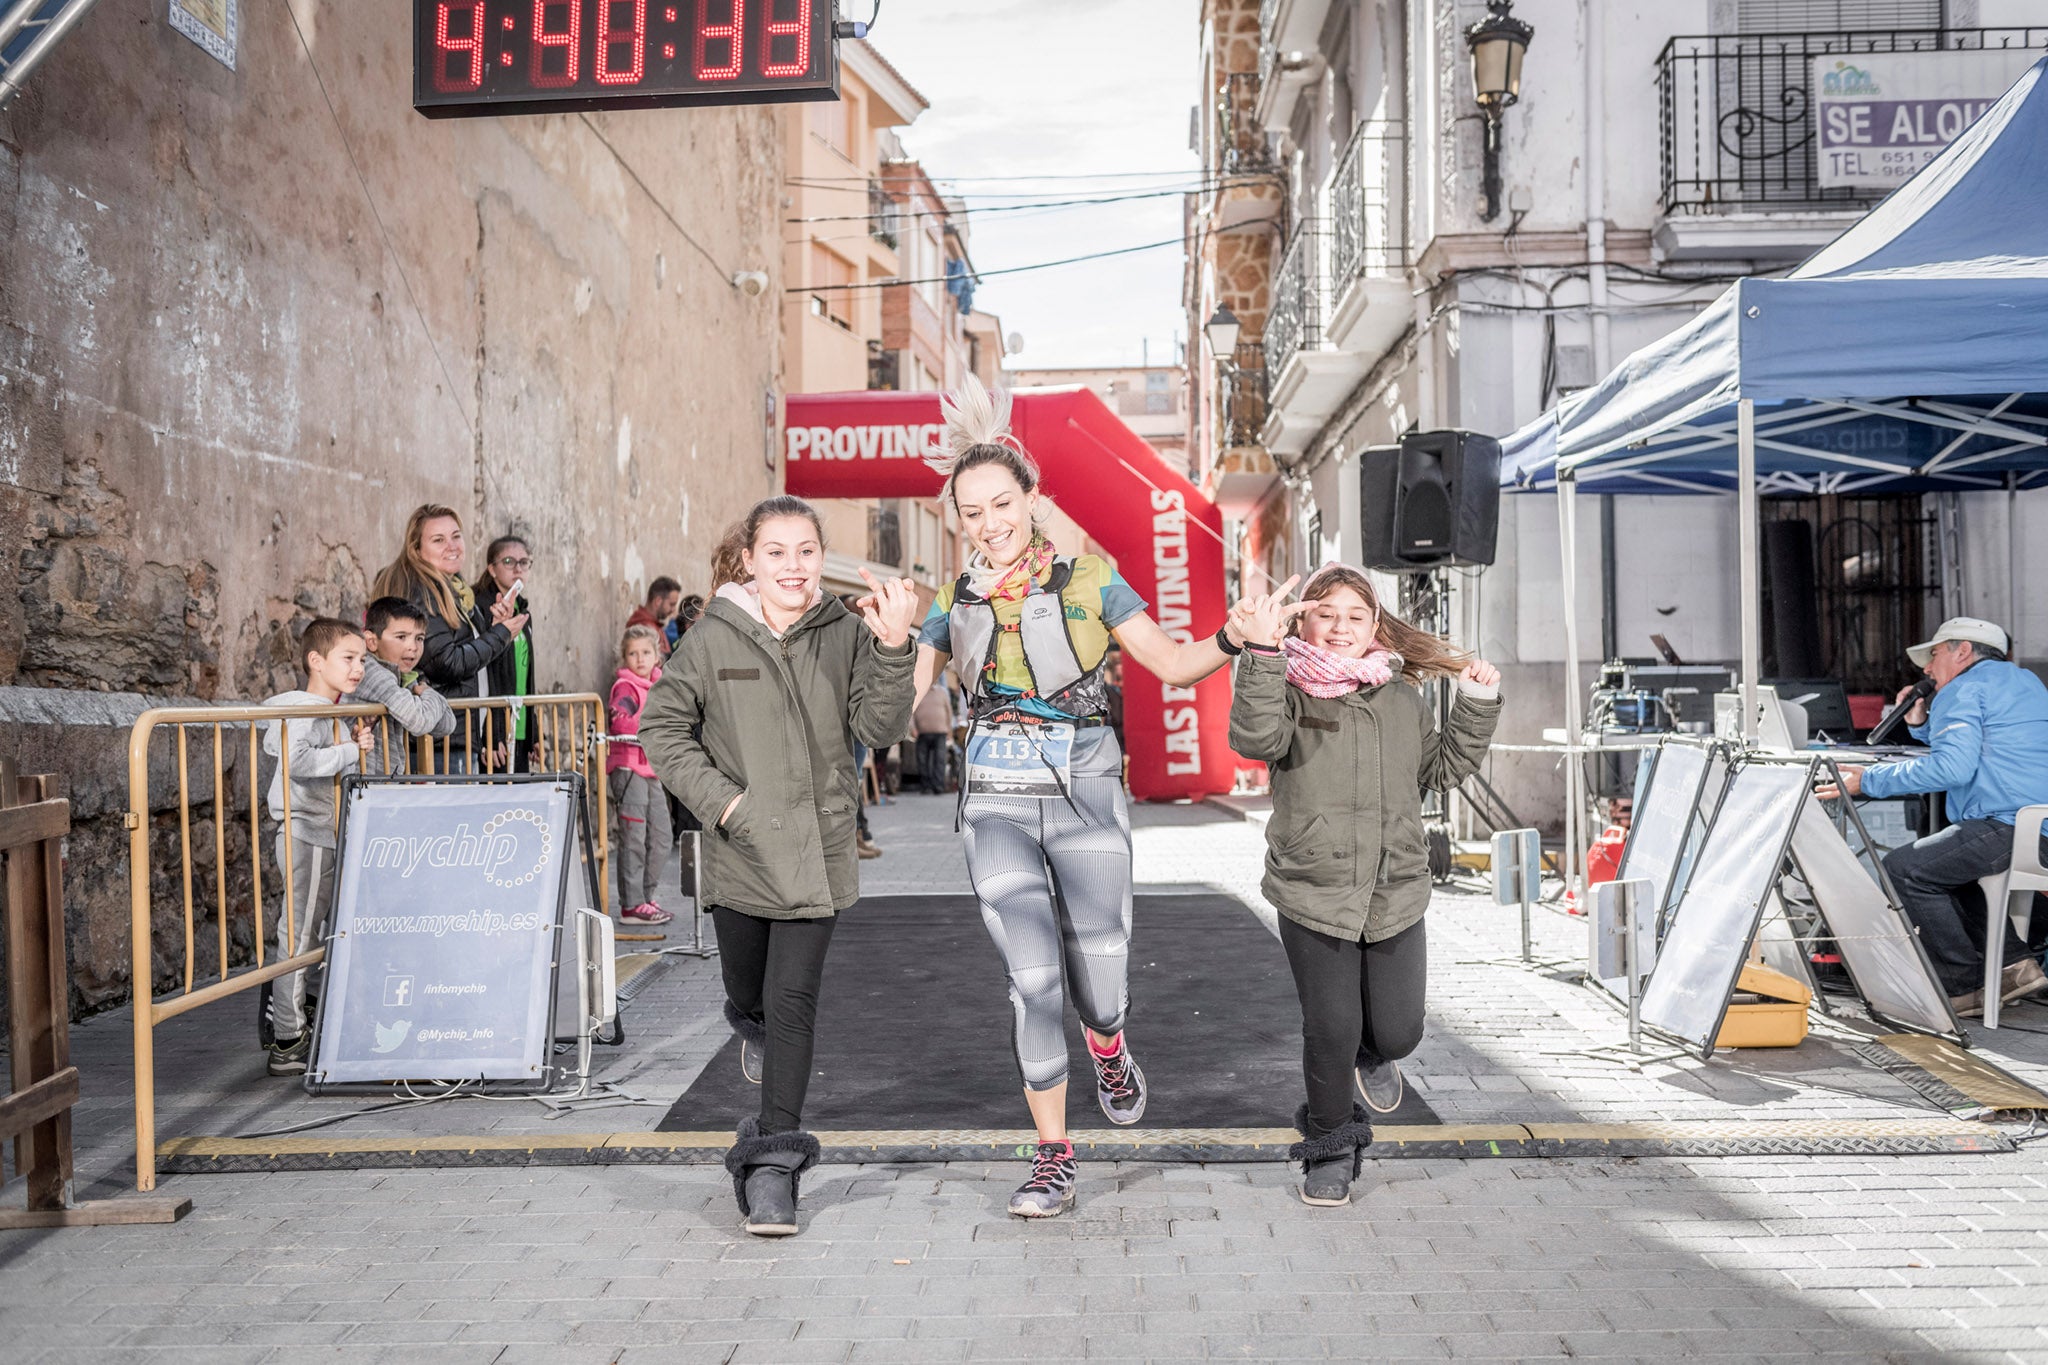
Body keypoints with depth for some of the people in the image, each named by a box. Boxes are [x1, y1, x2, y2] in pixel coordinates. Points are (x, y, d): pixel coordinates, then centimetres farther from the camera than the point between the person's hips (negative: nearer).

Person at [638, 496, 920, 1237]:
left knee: (793, 1001, -4)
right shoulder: (714, 639, -5)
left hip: (816, 850, -1)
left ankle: (773, 1162, 4)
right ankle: (757, 1029, 56)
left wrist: (893, 649, -24)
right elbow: (661, 723, 1)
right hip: (740, 849, 1)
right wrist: (716, 797, -9)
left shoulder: (846, 633, -4)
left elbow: (879, 726, -10)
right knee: (748, 995, 19)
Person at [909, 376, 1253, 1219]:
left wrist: (1230, 641, -12)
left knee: (1099, 976, 2)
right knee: (1032, 982, -3)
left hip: (1084, 793, -1)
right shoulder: (954, 603, 9)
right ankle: (1053, 1157, 13)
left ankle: (1109, 1054, 42)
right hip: (997, 802, 1)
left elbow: (1171, 664, 5)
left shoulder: (1088, 581, 2)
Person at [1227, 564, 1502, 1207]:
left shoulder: (1402, 697, 9)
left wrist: (1477, 708, 7)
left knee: (1398, 1031, 5)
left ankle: (1373, 1053, 44)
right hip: (1313, 895, -3)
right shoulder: (1289, 692, -6)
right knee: (1330, 1029, 0)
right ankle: (1330, 1143, 25)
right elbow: (1256, 738, -28)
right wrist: (1262, 654, -39)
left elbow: (1441, 769, 19)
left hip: (1396, 895, 4)